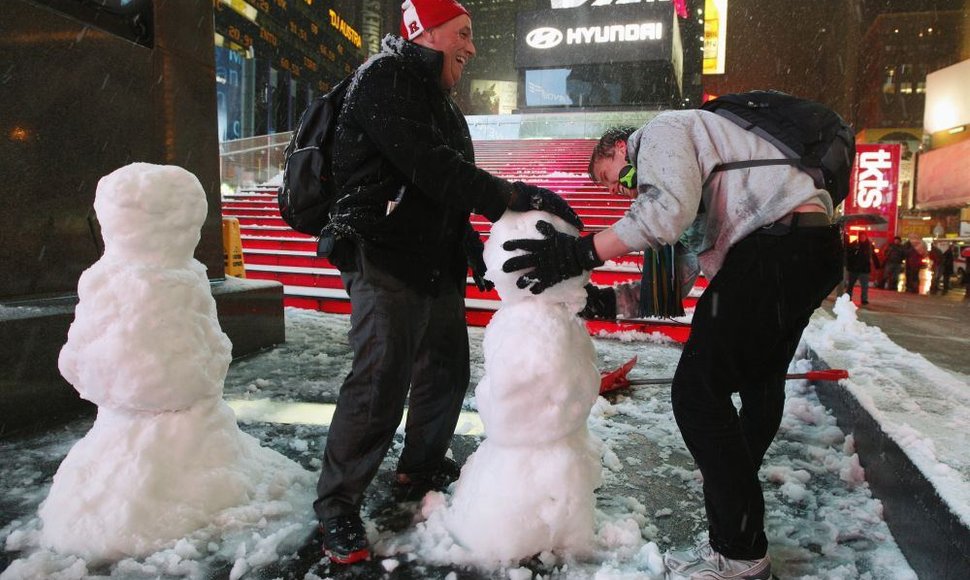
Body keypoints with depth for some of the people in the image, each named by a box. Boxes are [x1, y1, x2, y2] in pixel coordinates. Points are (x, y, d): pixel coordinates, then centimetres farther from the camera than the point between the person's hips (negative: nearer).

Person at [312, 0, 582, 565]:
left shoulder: (440, 101, 20)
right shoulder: (385, 79, -11)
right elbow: (430, 169, -23)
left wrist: (472, 244, 15)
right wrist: (514, 195, -23)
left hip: (439, 264, 10)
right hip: (387, 260, -10)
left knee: (446, 370, 15)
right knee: (381, 384, -13)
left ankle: (421, 468, 35)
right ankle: (337, 507, 2)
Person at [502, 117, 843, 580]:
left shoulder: (661, 129, 4)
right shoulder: (687, 167, 31)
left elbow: (670, 207, -21)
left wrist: (582, 253, -19)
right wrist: (608, 302, 17)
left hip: (777, 242, -11)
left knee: (697, 390, -9)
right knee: (761, 376, 28)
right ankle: (739, 483, 52)